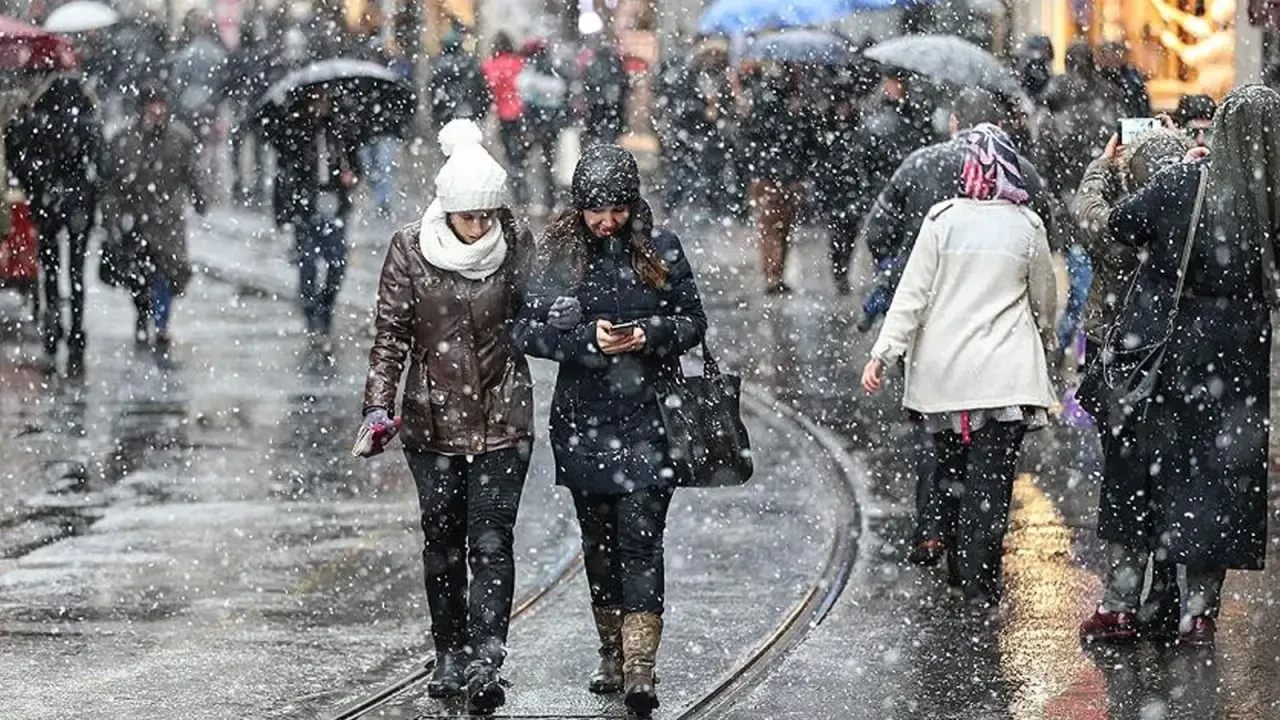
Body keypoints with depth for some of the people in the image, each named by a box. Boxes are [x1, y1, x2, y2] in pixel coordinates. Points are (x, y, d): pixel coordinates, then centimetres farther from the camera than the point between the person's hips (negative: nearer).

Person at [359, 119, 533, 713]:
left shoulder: (517, 246, -3)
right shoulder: (410, 251, -5)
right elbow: (391, 333, -3)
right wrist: (379, 405, -10)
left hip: (503, 421, -1)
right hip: (434, 421, 1)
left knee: (491, 543, -8)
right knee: (443, 544, 10)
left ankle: (485, 663, -12)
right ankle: (450, 657, 23)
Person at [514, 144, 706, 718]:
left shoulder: (661, 251, 0)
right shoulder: (558, 252, 0)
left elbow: (693, 322, 6)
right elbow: (527, 329, -2)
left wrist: (650, 333, -14)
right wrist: (587, 336, -17)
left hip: (647, 417, -2)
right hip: (583, 417, 2)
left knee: (641, 536, -9)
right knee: (598, 537, 11)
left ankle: (640, 669, -13)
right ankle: (613, 654, 24)